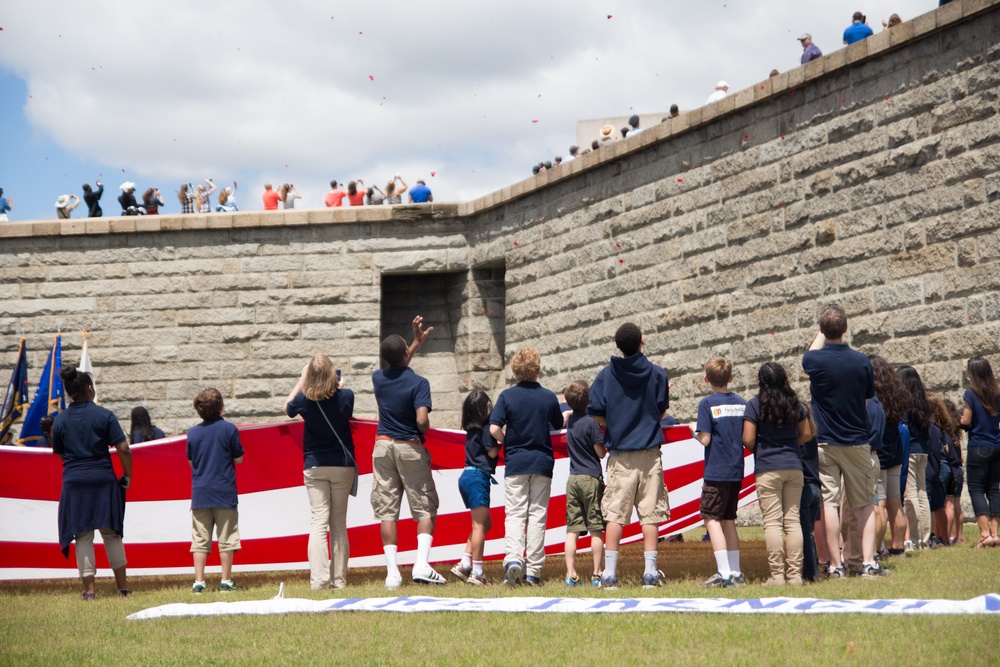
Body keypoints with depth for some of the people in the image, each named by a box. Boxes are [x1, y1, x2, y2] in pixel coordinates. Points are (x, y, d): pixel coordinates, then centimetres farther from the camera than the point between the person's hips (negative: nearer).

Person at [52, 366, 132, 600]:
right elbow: (123, 449, -8)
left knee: (82, 536, 4)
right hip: (103, 480, -1)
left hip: (73, 482, 1)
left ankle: (89, 587, -1)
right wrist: (127, 476, 2)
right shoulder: (104, 415, -5)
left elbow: (60, 453, 10)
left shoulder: (60, 419, 3)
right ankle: (122, 585, 15)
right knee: (111, 533, 11)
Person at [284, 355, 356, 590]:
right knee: (339, 523, 7)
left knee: (318, 522, -4)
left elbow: (287, 407, 14)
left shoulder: (304, 400, -9)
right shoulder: (345, 396, -8)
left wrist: (301, 381, 19)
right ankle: (339, 578, 8)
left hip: (314, 467, -1)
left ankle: (319, 579, -14)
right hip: (343, 465, 1)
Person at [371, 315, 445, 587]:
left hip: (383, 447, 4)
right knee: (425, 508, 4)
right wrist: (424, 431, 0)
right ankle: (422, 565, -11)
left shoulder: (378, 378, 4)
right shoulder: (418, 383, -13)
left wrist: (418, 341, 30)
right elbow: (422, 421, -23)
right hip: (410, 447, -4)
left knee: (386, 511, 3)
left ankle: (392, 572, -1)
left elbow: (396, 367, 27)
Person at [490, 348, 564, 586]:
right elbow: (558, 425, 13)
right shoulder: (549, 397, -1)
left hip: (516, 462, -1)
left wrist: (506, 442, 7)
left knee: (515, 514, 1)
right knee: (537, 515, 5)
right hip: (542, 461, 1)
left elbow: (494, 429, -13)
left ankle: (513, 558, -22)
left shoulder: (507, 396, -5)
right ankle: (533, 571, 3)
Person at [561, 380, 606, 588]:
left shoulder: (570, 420, 9)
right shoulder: (591, 423, -10)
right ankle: (597, 574, 0)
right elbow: (601, 452, -7)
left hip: (573, 478, 5)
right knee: (596, 530, 0)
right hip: (591, 478, -5)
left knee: (572, 529, 2)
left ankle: (571, 574, -3)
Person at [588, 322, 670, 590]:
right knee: (650, 513, 2)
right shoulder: (657, 374, 0)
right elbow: (661, 411, 8)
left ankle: (610, 573, -2)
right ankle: (650, 572, -1)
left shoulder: (606, 374, 0)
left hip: (619, 454, 0)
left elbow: (596, 414, -2)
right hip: (650, 452, 0)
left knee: (615, 514, 1)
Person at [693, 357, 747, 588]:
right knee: (728, 521, 15)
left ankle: (724, 573, -11)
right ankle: (735, 573, 15)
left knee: (712, 519, -2)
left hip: (716, 472, -6)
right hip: (737, 471, 6)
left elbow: (705, 439, -13)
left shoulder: (707, 403, -9)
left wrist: (695, 432, 7)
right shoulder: (741, 402, 7)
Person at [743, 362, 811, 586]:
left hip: (767, 469, -4)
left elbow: (748, 440, -7)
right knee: (793, 520, 6)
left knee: (772, 522, -3)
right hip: (794, 466, 4)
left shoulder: (755, 405, -5)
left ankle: (777, 574, -6)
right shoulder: (794, 403, 7)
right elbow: (806, 434, 12)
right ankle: (795, 574, 5)